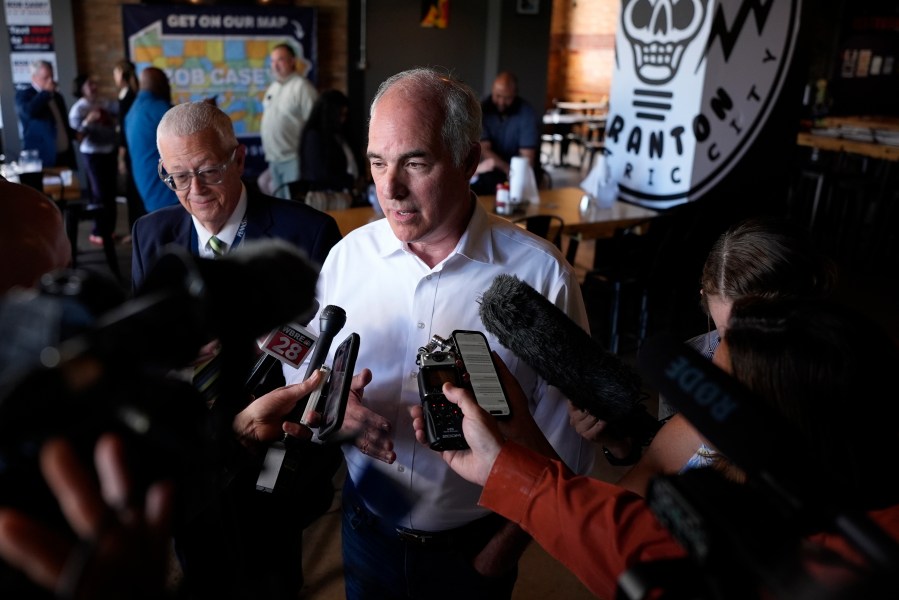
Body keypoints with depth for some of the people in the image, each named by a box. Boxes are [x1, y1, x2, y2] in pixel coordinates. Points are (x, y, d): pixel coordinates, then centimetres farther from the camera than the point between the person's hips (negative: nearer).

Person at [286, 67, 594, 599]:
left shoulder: (541, 274, -18)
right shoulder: (347, 256, -9)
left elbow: (564, 438, -11)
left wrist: (508, 545, -7)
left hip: (473, 548, -2)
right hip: (367, 530, 3)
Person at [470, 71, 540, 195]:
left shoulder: (526, 112, -11)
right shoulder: (483, 109, -5)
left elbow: (527, 158, -14)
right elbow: (484, 150, -11)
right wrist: (507, 169, -28)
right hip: (492, 171, 2)